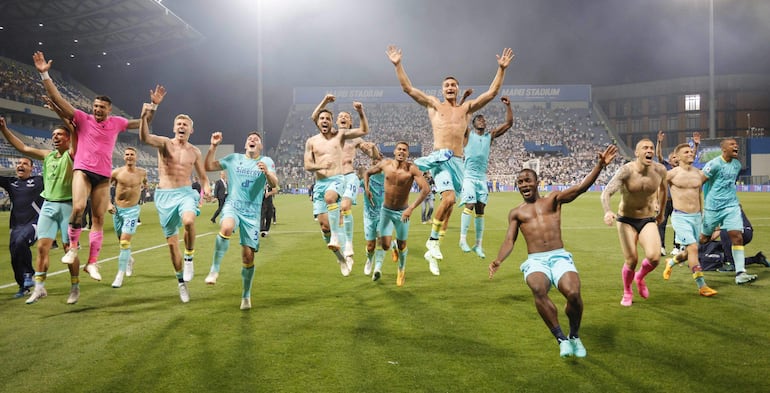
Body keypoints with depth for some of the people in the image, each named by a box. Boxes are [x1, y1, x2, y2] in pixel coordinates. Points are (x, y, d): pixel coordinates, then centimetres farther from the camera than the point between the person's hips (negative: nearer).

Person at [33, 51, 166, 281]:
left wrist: (154, 105, 11)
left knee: (99, 219, 2)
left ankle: (92, 262, 8)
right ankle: (73, 246, -3)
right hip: (83, 170, -3)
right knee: (78, 207, -27)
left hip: (104, 176, 3)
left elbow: (142, 123, 21)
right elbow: (57, 99, -3)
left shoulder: (116, 122, 10)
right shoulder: (82, 119, 3)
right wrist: (44, 74, -10)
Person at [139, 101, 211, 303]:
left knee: (189, 221, -36)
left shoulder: (195, 152, 7)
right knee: (172, 243, 6)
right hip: (164, 195, 0)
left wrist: (206, 187, -6)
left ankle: (189, 259, -12)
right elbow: (144, 137, -22)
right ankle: (181, 281, 24)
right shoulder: (164, 143, -1)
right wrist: (145, 117, -39)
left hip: (185, 193, 0)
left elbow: (203, 175, 16)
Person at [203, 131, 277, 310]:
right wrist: (213, 146, -3)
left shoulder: (266, 161, 5)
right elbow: (208, 167, 9)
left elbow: (274, 184, -9)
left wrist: (266, 172, -29)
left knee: (248, 256, 0)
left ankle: (246, 295, 19)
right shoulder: (234, 158, 9)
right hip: (232, 206, 0)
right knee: (226, 227, -36)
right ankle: (214, 269, -20)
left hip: (252, 213, 0)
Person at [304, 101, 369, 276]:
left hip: (337, 180, -3)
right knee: (323, 224, -1)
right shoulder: (311, 141, 10)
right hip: (319, 183, 3)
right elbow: (307, 166, 3)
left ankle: (336, 236, -31)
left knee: (330, 197, -40)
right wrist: (320, 166, -17)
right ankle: (341, 258, 16)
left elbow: (364, 131, 0)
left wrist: (361, 112, -13)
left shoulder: (339, 135, 7)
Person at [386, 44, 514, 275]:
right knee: (449, 198, -25)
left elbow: (492, 93, 13)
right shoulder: (434, 105, 13)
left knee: (448, 203, 4)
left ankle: (432, 249, 15)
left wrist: (502, 69, 6)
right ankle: (433, 240, -7)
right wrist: (397, 65, 2)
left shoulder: (467, 108, 19)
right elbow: (408, 88, 8)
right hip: (440, 157, -4)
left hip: (458, 162, 4)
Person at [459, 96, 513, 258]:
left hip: (482, 177, 4)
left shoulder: (490, 136, 11)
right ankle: (463, 239, -10)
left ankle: (478, 244, 8)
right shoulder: (467, 134, 2)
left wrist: (508, 106, 0)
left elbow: (509, 123, 9)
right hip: (469, 176, -4)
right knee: (470, 206, -16)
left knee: (480, 210, 4)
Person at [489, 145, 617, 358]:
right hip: (535, 262, 0)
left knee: (573, 293, -28)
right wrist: (498, 260, -9)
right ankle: (561, 339, -18)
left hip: (560, 257, 0)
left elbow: (580, 187, 0)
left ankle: (575, 336, 3)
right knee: (538, 289, -35)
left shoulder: (553, 199, 14)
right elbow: (509, 240, 11)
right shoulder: (516, 213, 18)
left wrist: (600, 165, -14)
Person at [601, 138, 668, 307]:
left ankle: (640, 277, 19)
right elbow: (606, 192, -29)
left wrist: (661, 212, 25)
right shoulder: (626, 171, -19)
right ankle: (627, 292, 26)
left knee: (654, 257, -18)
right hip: (627, 220, -2)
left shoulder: (660, 170, -8)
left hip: (648, 220, 2)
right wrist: (607, 211, -49)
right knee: (631, 260, -5)